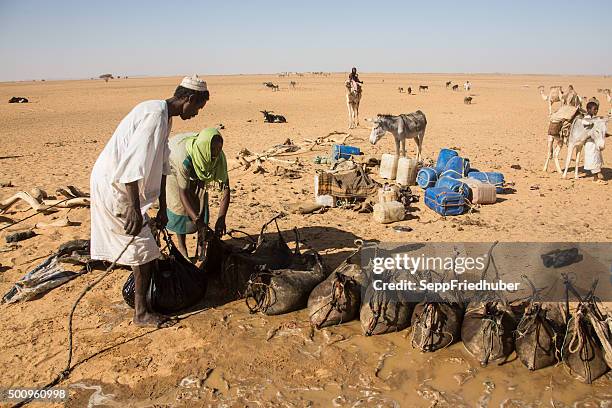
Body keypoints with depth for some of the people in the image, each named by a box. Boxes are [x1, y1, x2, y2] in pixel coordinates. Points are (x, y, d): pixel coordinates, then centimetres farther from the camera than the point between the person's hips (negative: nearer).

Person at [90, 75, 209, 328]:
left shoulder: (164, 116, 11)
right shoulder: (155, 114, -21)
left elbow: (161, 167, 15)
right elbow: (133, 163, -31)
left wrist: (162, 209, 17)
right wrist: (134, 210, -33)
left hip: (120, 185, 10)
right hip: (114, 186, -10)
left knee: (142, 246, 19)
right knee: (145, 250, -3)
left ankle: (137, 288, 35)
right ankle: (141, 312, 10)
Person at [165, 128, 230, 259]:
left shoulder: (219, 157, -34)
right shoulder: (184, 158, -45)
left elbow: (225, 187, -31)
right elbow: (183, 193, -40)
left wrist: (221, 219, -39)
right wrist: (197, 221, -46)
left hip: (197, 173, 3)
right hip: (173, 168, -3)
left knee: (201, 205, -5)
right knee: (181, 207, -10)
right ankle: (182, 246, 8)